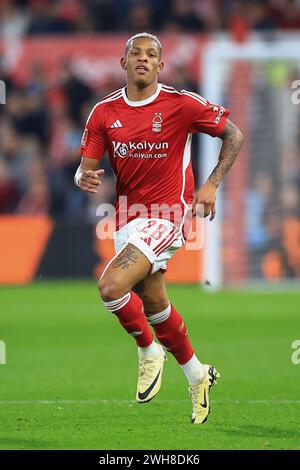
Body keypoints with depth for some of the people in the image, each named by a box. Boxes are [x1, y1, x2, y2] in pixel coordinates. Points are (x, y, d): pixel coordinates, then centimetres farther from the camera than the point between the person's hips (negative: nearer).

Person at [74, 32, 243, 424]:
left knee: (112, 286, -23)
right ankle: (197, 374, 35)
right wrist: (85, 179, -22)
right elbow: (86, 168, 2)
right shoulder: (104, 112, 1)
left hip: (168, 215, -6)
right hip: (128, 215, 6)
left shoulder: (182, 104, -9)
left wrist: (212, 184, -7)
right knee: (152, 302, 14)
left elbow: (234, 135, 2)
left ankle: (149, 349, 3)